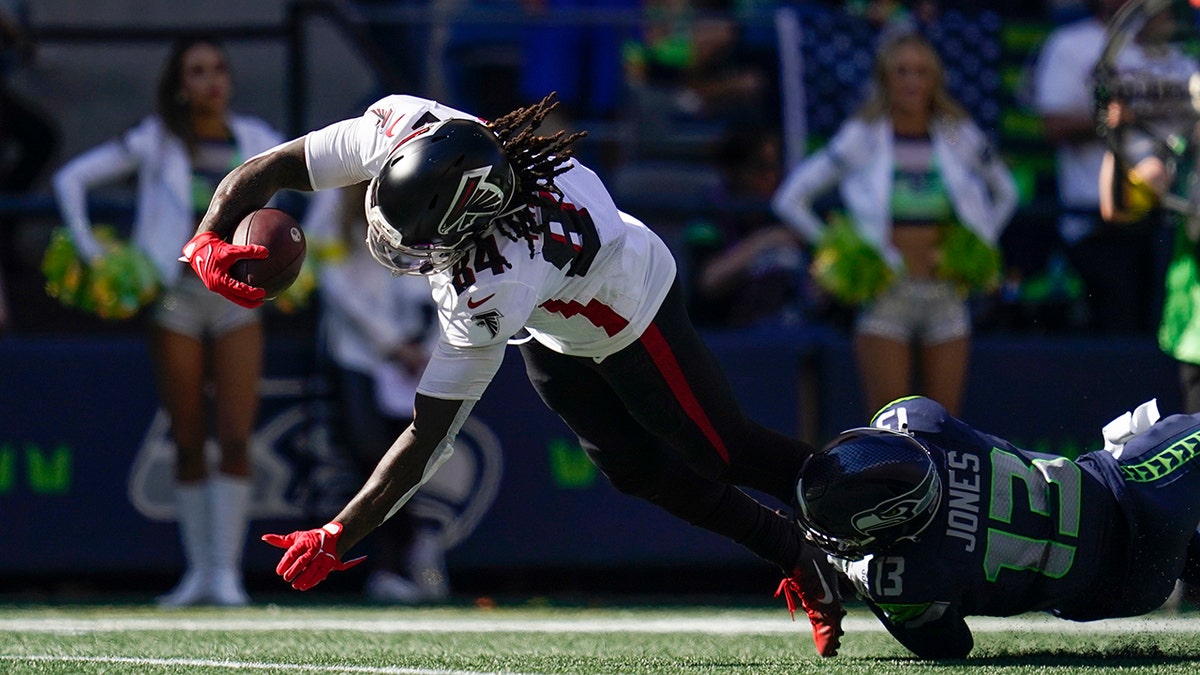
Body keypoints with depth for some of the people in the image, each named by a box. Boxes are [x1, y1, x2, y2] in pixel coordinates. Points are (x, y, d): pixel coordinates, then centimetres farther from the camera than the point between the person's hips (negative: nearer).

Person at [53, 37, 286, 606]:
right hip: (176, 296, -1)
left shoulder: (254, 140, 6)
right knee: (188, 442, 1)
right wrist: (88, 249, -6)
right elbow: (71, 179, 1)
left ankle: (227, 571, -7)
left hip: (237, 296, 1)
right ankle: (197, 570, 9)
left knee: (236, 437, -9)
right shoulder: (156, 141, 0)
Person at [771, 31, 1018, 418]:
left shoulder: (959, 137, 6)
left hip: (946, 295, 3)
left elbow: (1005, 193, 23)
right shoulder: (863, 138, -1)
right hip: (888, 295, -3)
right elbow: (790, 200, 1)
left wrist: (979, 246, 10)